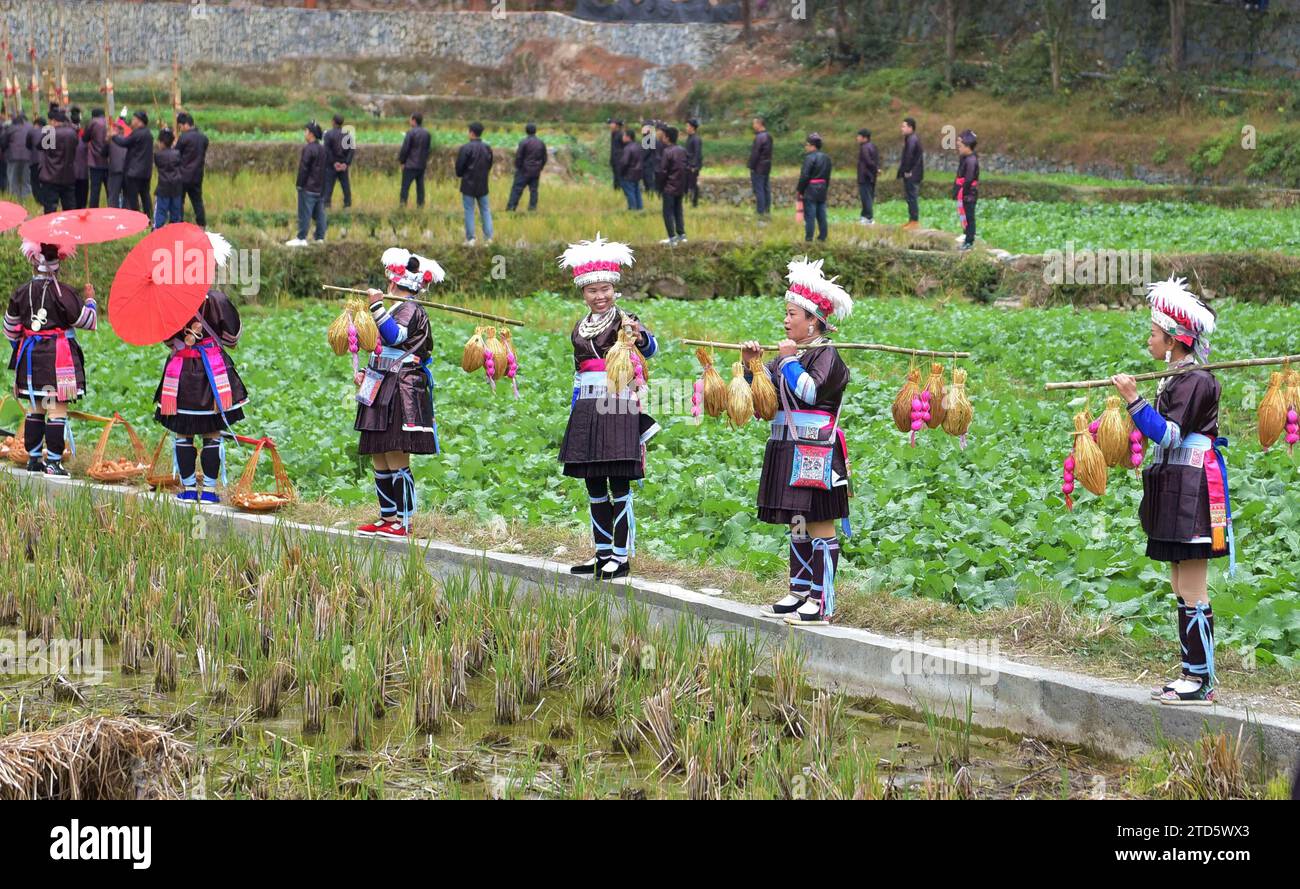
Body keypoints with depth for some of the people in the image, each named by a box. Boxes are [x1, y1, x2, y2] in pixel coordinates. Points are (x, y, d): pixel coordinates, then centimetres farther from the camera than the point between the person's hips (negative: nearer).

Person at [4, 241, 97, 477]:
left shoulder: (22, 292, 3)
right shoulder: (62, 292, -12)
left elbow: (10, 327, 14)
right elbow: (86, 320, -5)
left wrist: (18, 345, 32)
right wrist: (90, 300, 13)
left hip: (30, 356, 5)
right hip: (58, 357, -5)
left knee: (34, 409, 14)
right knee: (57, 410, -4)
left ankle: (33, 458, 18)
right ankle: (54, 462, -8)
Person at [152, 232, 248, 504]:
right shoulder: (218, 300, -12)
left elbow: (166, 339, 4)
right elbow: (232, 339, -1)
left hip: (180, 370, 1)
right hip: (214, 369, -1)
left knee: (182, 433, 11)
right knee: (212, 434, 6)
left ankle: (188, 488, 13)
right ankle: (209, 489, 8)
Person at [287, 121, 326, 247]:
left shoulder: (308, 149, -16)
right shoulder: (322, 149, 11)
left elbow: (303, 168, -16)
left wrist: (300, 184, -9)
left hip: (308, 188, -8)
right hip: (320, 188, 8)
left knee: (305, 214, -5)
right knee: (319, 213, 11)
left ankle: (301, 238, -3)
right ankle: (320, 237, 14)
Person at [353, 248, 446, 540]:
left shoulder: (409, 309, -8)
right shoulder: (397, 309, 22)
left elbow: (395, 336, -26)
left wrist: (377, 307, -29)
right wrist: (366, 373, 16)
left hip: (401, 394, -10)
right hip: (383, 394, 10)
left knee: (396, 460, -11)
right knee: (379, 460, 11)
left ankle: (403, 522, -10)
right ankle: (388, 517, 16)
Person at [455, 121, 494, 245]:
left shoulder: (466, 148, -15)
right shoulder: (487, 148, 2)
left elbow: (459, 166, -10)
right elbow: (489, 165, 10)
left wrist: (461, 175, 10)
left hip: (469, 185, -4)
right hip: (483, 185, 4)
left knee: (469, 211, 2)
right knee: (485, 210, 12)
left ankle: (470, 238, 1)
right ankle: (488, 236, 8)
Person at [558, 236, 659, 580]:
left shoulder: (624, 322, -2)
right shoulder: (580, 329, 15)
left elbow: (650, 348, -21)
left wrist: (638, 334, -43)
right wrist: (574, 416, 19)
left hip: (619, 408, -6)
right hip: (587, 410, 6)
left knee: (619, 485, -6)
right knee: (594, 487, 9)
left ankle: (622, 556, -3)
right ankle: (603, 552, 17)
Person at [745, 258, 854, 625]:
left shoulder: (826, 354, -8)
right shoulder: (792, 352, 15)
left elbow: (809, 391, -22)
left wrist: (789, 359, -12)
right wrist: (751, 365, 0)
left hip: (815, 453, -9)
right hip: (787, 450, 9)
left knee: (819, 525, -7)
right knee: (797, 524, 13)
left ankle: (822, 603, -7)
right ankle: (800, 592, 21)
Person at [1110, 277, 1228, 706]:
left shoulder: (1196, 381, -13)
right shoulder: (1176, 380, 15)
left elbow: (1168, 435, -21)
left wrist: (1134, 399, -24)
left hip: (1192, 491, -10)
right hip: (1175, 492, 10)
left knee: (1191, 590, -9)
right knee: (1182, 588, 11)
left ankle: (1201, 680, -8)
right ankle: (1192, 673, 14)